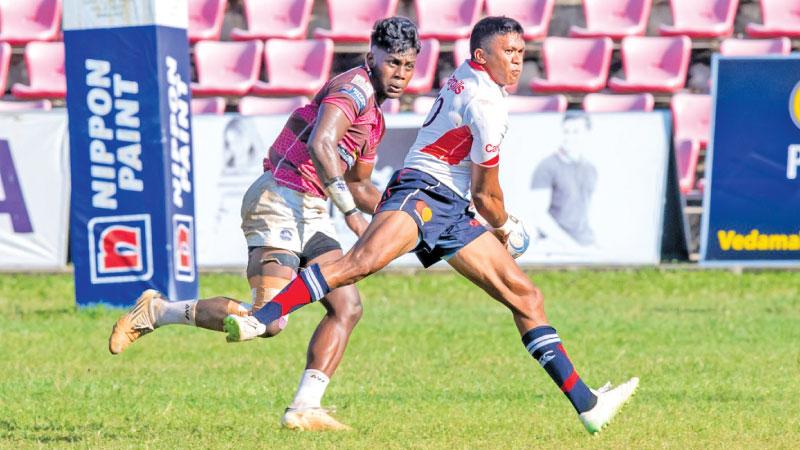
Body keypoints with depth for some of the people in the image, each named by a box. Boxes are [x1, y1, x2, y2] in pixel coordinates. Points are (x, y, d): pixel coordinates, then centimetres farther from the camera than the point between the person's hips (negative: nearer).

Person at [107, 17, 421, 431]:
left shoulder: (374, 116, 21)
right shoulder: (355, 87, -10)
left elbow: (358, 185, 33)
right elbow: (320, 146, -26)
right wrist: (351, 211, -27)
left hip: (311, 214, 10)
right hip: (281, 199, -10)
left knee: (347, 308, -1)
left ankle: (304, 408, -3)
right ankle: (156, 312, -3)